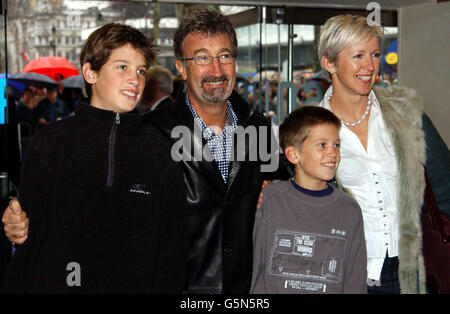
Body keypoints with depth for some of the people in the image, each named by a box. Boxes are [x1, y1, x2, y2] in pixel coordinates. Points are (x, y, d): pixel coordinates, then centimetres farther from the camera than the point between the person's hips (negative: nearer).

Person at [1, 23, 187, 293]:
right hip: (57, 283, 0)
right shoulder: (50, 143, 0)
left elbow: (172, 245, 2)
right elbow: (28, 238, 1)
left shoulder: (158, 149, 1)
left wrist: (165, 288, -6)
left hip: (134, 285, 1)